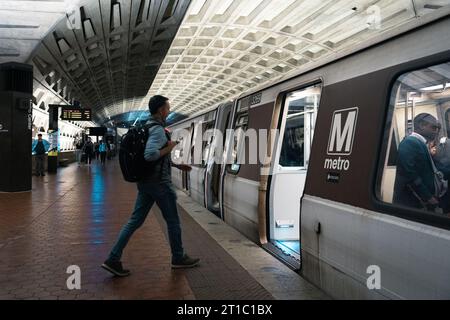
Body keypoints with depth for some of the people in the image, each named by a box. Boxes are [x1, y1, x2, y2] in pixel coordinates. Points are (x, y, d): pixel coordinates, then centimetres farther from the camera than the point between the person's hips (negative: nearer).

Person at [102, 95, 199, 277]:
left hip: (146, 182, 9)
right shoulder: (158, 130, -17)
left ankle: (113, 259, 4)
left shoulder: (147, 127, 14)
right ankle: (178, 258, 23)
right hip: (159, 182, -9)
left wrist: (178, 165, 23)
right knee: (173, 221, 8)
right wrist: (169, 148, -17)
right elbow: (150, 155, -34)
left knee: (135, 220, 7)